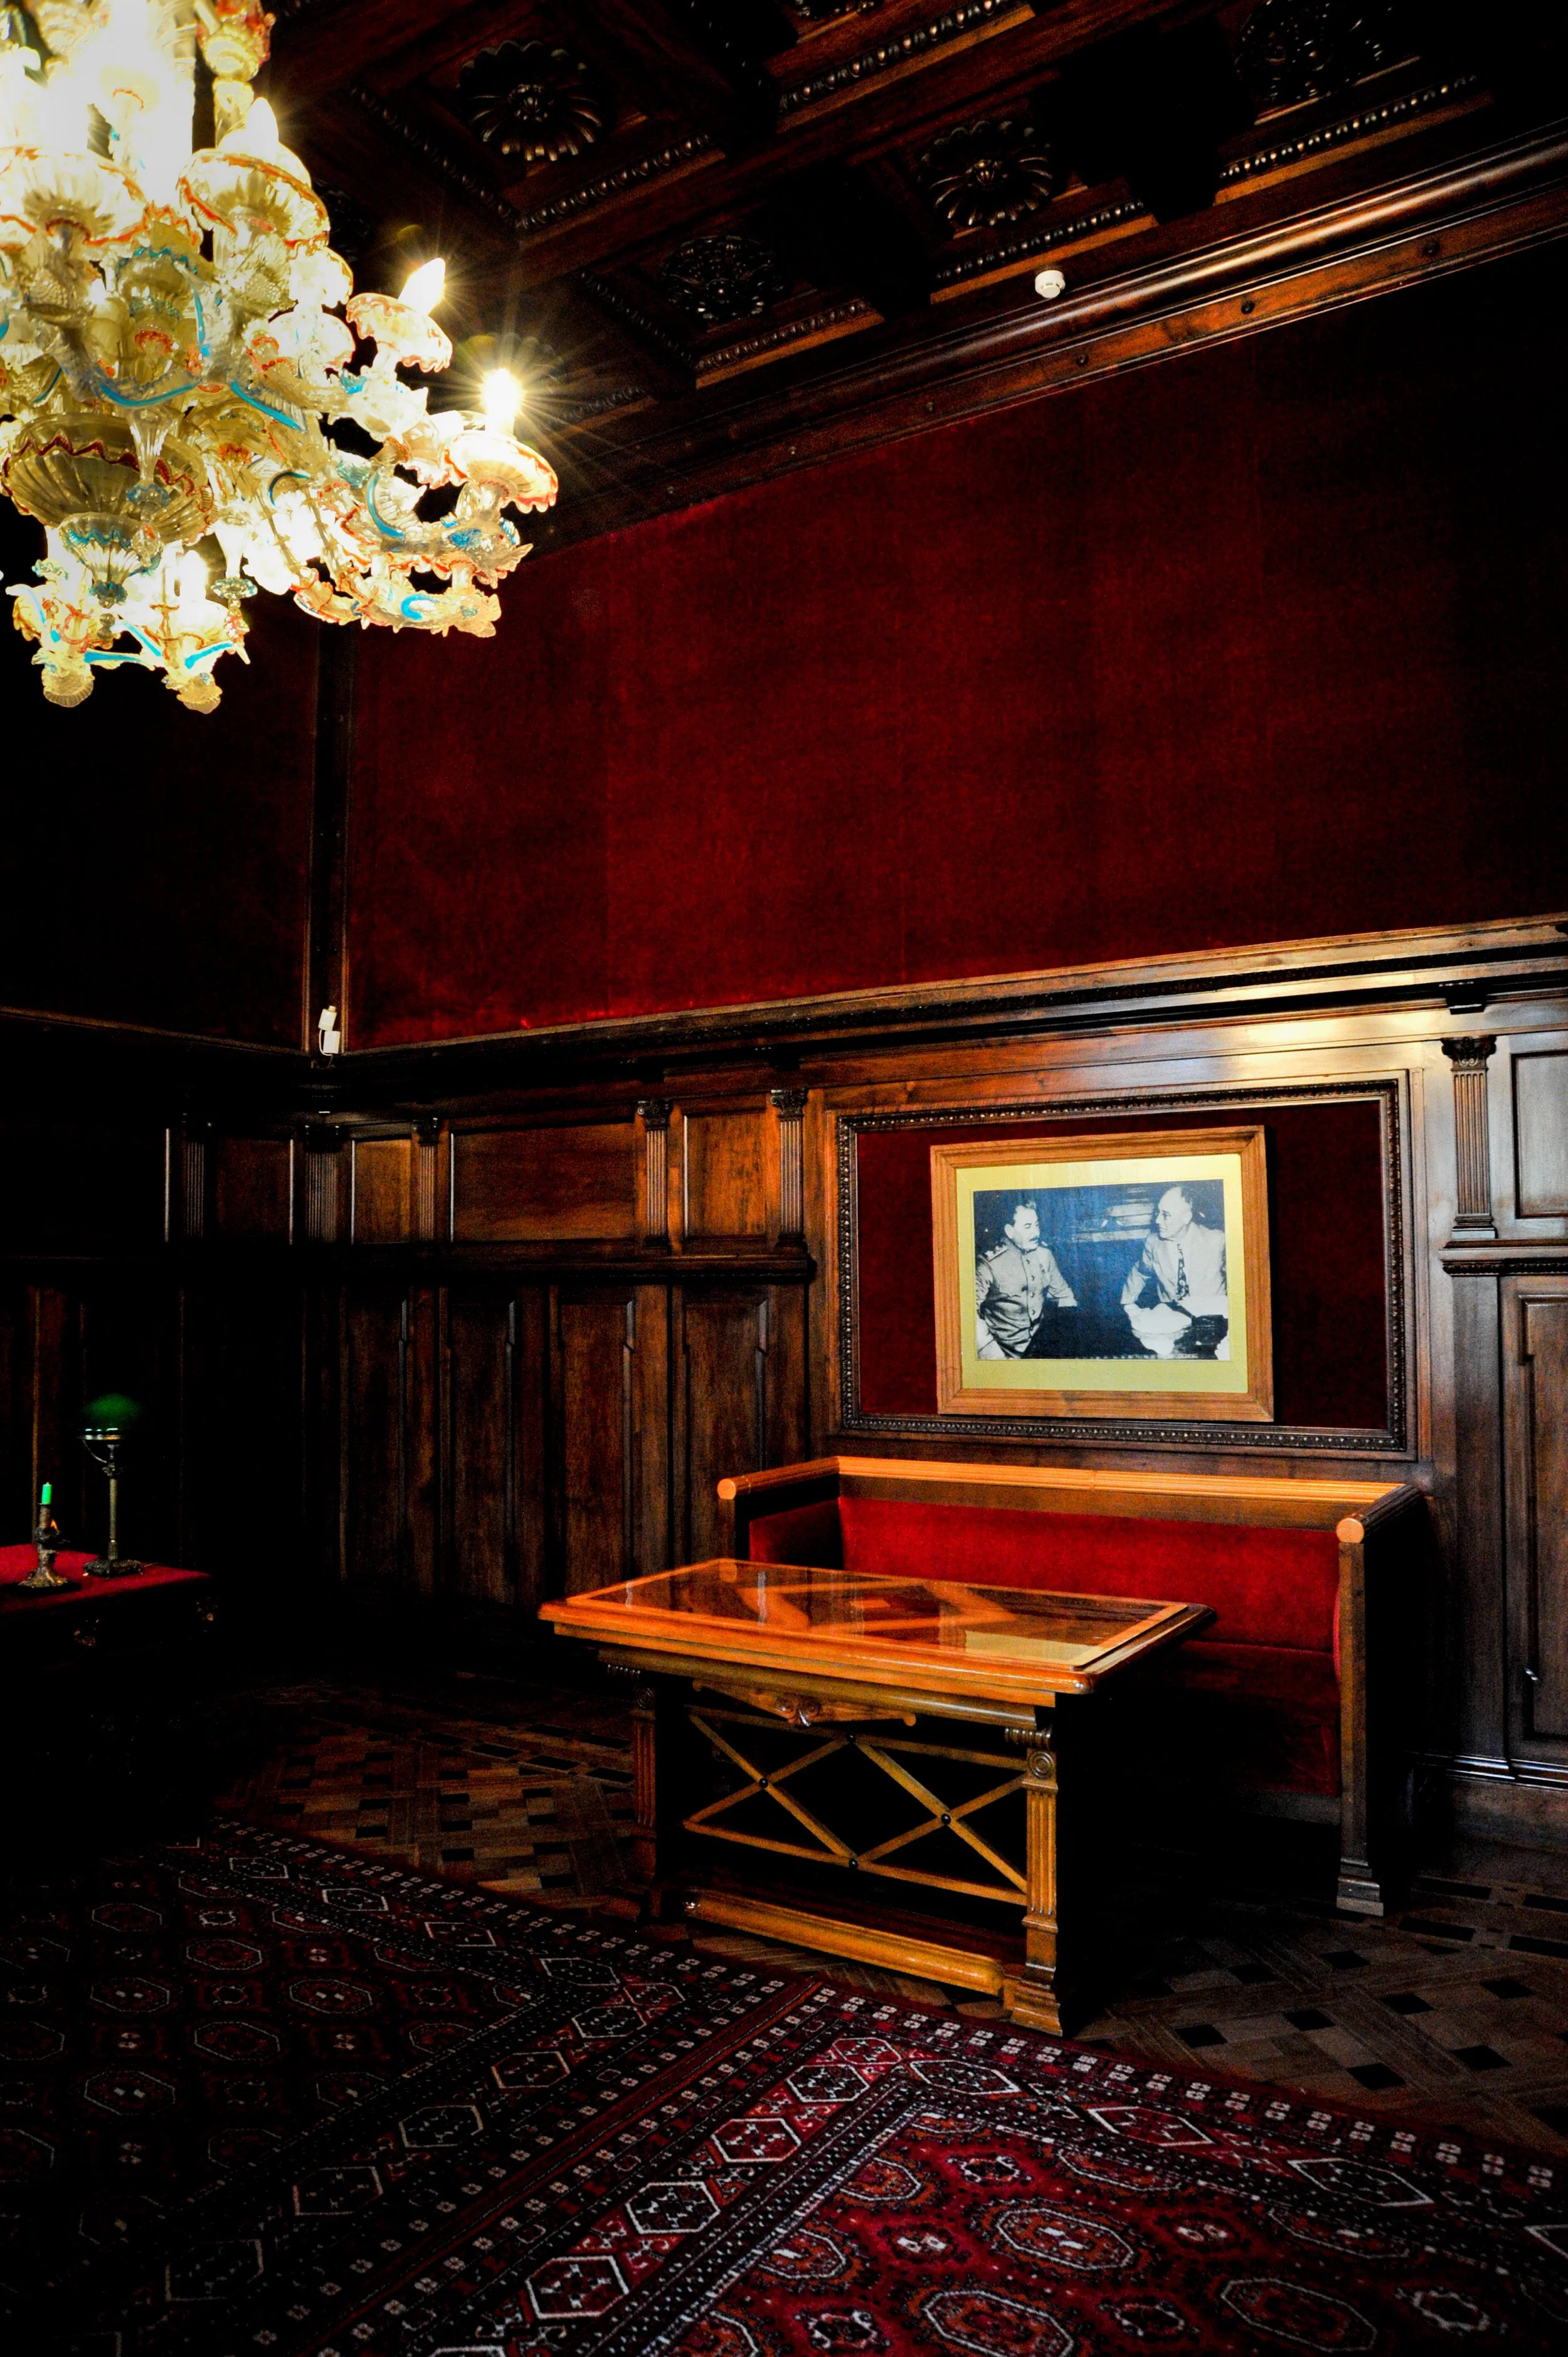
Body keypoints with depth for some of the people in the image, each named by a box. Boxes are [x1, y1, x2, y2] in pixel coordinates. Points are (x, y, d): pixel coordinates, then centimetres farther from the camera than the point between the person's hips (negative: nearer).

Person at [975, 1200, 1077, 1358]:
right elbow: (970, 1311, -16)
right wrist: (990, 1350, -24)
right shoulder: (989, 1264, -11)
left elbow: (1063, 1295, 18)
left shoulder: (1044, 1254, 6)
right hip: (1005, 1351, -5)